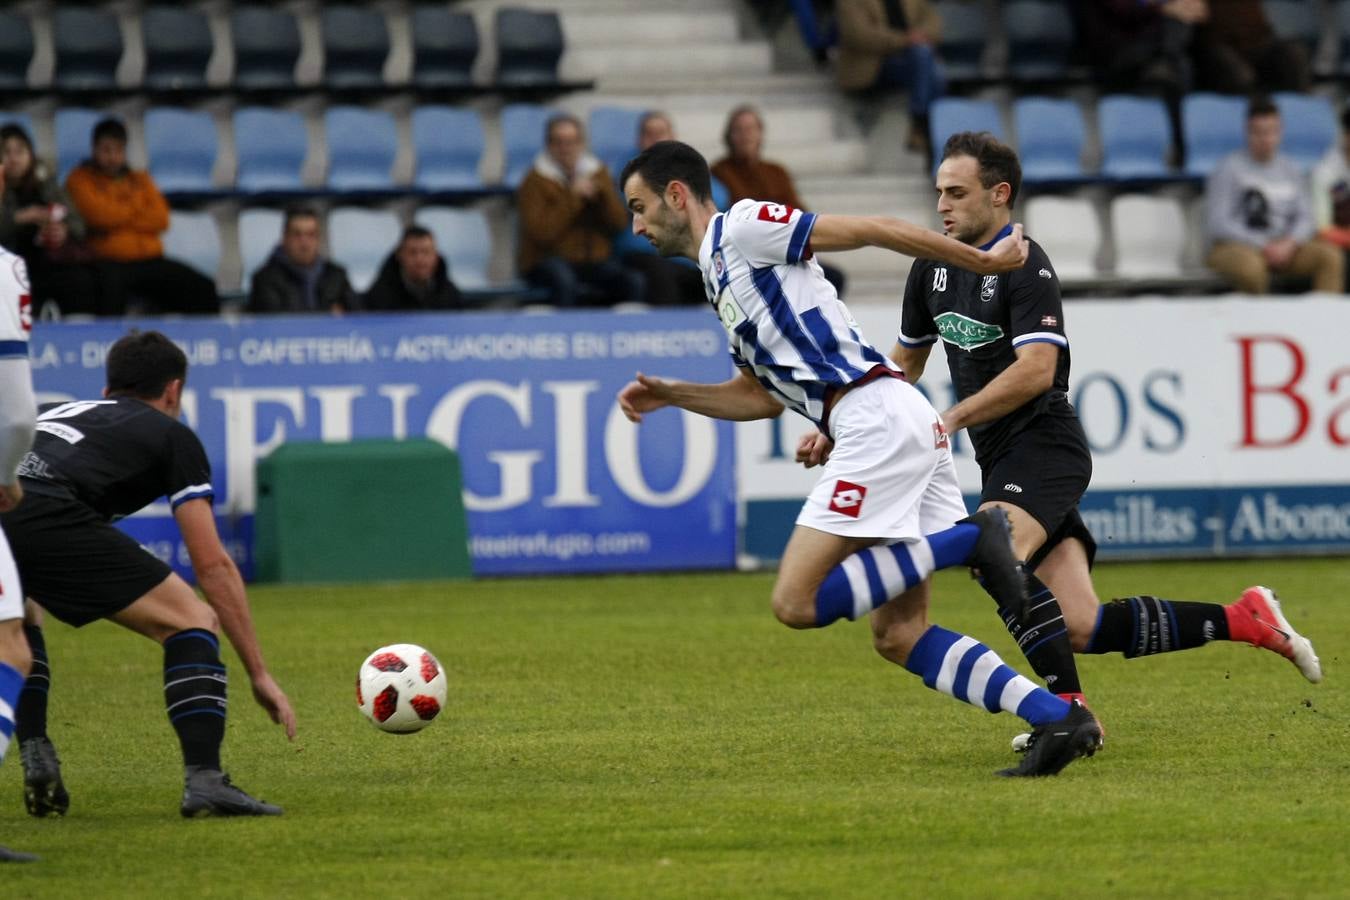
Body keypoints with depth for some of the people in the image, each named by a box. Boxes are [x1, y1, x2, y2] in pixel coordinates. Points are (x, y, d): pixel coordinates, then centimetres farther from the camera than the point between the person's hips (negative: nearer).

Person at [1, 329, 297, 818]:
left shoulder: (51, 412, 39)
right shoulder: (173, 436, 24)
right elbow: (213, 566, 19)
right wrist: (259, 673, 22)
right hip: (47, 517, -6)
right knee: (192, 620, 8)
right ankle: (203, 779, -7)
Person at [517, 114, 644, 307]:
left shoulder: (597, 173, 12)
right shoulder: (536, 181, -1)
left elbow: (620, 223, 5)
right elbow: (541, 233, -15)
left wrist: (601, 195, -12)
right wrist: (573, 198, -17)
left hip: (596, 261, 4)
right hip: (549, 259, -4)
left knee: (635, 282, -24)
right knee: (564, 280, -39)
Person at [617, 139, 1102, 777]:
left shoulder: (743, 227, -2)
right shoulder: (721, 278, 26)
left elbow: (875, 230, -3)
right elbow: (762, 396, 33)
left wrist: (983, 262, 0)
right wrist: (670, 395, 23)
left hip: (879, 419, -10)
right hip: (904, 427, 10)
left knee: (797, 603, -12)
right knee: (898, 636, 4)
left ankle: (968, 540, -13)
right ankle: (1057, 718, -6)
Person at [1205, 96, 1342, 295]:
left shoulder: (1291, 169, 14)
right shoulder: (1228, 169, -3)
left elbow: (1305, 218, 12)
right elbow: (1218, 223, -9)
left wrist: (1289, 244, -11)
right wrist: (1262, 247, -16)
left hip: (1283, 247, 5)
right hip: (1235, 247, -5)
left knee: (1330, 255, -20)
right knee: (1251, 266, -41)